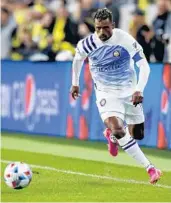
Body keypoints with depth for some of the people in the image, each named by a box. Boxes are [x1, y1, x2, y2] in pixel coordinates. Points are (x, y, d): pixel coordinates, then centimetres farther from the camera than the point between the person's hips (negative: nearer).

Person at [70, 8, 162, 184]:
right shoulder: (87, 44, -13)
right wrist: (75, 83, 18)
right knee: (117, 130, -24)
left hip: (129, 91, 1)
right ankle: (150, 168, -21)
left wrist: (139, 90, -28)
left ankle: (112, 138, 44)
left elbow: (144, 66, -16)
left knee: (137, 135, 8)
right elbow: (78, 59, 11)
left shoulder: (126, 40, -19)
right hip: (106, 93, -1)